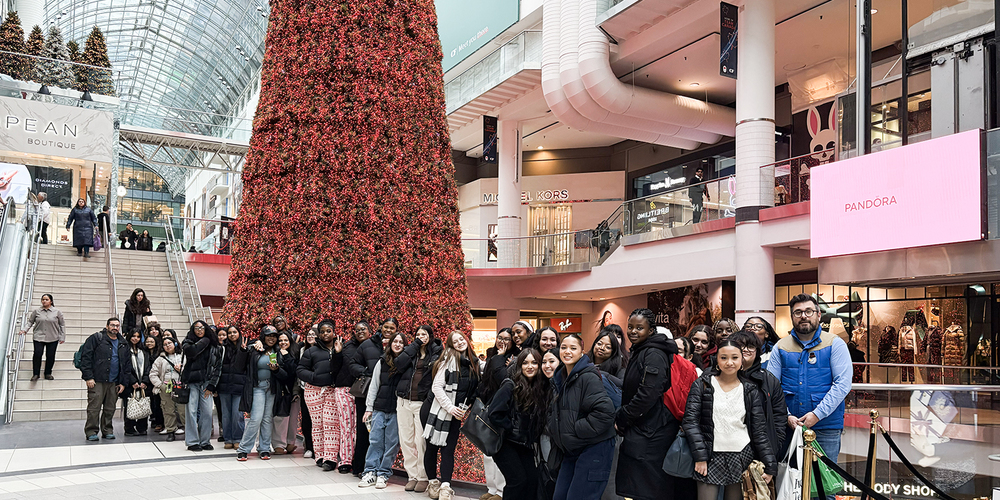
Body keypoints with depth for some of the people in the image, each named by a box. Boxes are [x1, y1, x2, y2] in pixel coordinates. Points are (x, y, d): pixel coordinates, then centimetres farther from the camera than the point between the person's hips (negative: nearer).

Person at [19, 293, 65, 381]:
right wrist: (25, 330, -5)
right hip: (38, 337, 0)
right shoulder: (36, 311, 5)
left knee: (50, 356, 1)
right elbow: (30, 322, 11)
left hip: (52, 338, 0)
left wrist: (62, 337, 4)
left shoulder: (57, 312, 3)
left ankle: (48, 373, 17)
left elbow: (62, 325, 7)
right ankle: (35, 374, 3)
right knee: (37, 354, -9)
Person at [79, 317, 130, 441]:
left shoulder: (123, 345, 14)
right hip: (97, 381, -5)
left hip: (114, 383, 5)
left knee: (110, 409, 8)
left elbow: (127, 365, 17)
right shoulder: (96, 339, -1)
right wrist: (88, 377, -14)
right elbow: (86, 358, -7)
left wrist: (123, 382, 9)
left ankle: (107, 431, 19)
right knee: (94, 407, -5)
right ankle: (91, 432, 4)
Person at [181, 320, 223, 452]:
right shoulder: (188, 343, 7)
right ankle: (192, 442, 4)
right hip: (191, 382, -1)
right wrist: (205, 341, -6)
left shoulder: (214, 346, 9)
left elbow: (218, 366, 6)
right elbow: (190, 352, -17)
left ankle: (205, 441, 9)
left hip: (206, 382, 1)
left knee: (207, 412, -1)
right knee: (191, 411, -4)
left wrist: (211, 384, -2)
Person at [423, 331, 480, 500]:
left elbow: (473, 390, 18)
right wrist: (450, 408, -19)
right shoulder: (449, 359, -11)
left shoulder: (474, 363, 7)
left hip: (455, 414, 5)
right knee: (432, 447, 5)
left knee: (448, 449, -1)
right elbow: (437, 387, -15)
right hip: (436, 410, -5)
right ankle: (433, 483, 19)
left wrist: (463, 409, 6)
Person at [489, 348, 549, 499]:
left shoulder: (541, 388, 3)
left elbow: (540, 418, 11)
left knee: (533, 479, -2)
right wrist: (512, 429, -13)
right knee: (518, 480, -12)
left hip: (525, 444, 5)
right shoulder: (510, 386, -13)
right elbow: (495, 414, -17)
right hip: (505, 442, -5)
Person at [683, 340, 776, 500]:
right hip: (710, 457, -2)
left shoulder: (750, 391, 8)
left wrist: (770, 465, 1)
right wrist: (699, 456, -13)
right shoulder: (702, 385, 1)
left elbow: (759, 430, 7)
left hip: (742, 457, 2)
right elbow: (690, 421, -5)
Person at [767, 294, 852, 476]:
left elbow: (842, 384, -9)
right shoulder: (781, 347, 8)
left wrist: (817, 415, -15)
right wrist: (787, 416, -9)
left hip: (826, 428, -2)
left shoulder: (835, 344, 1)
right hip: (788, 426, 2)